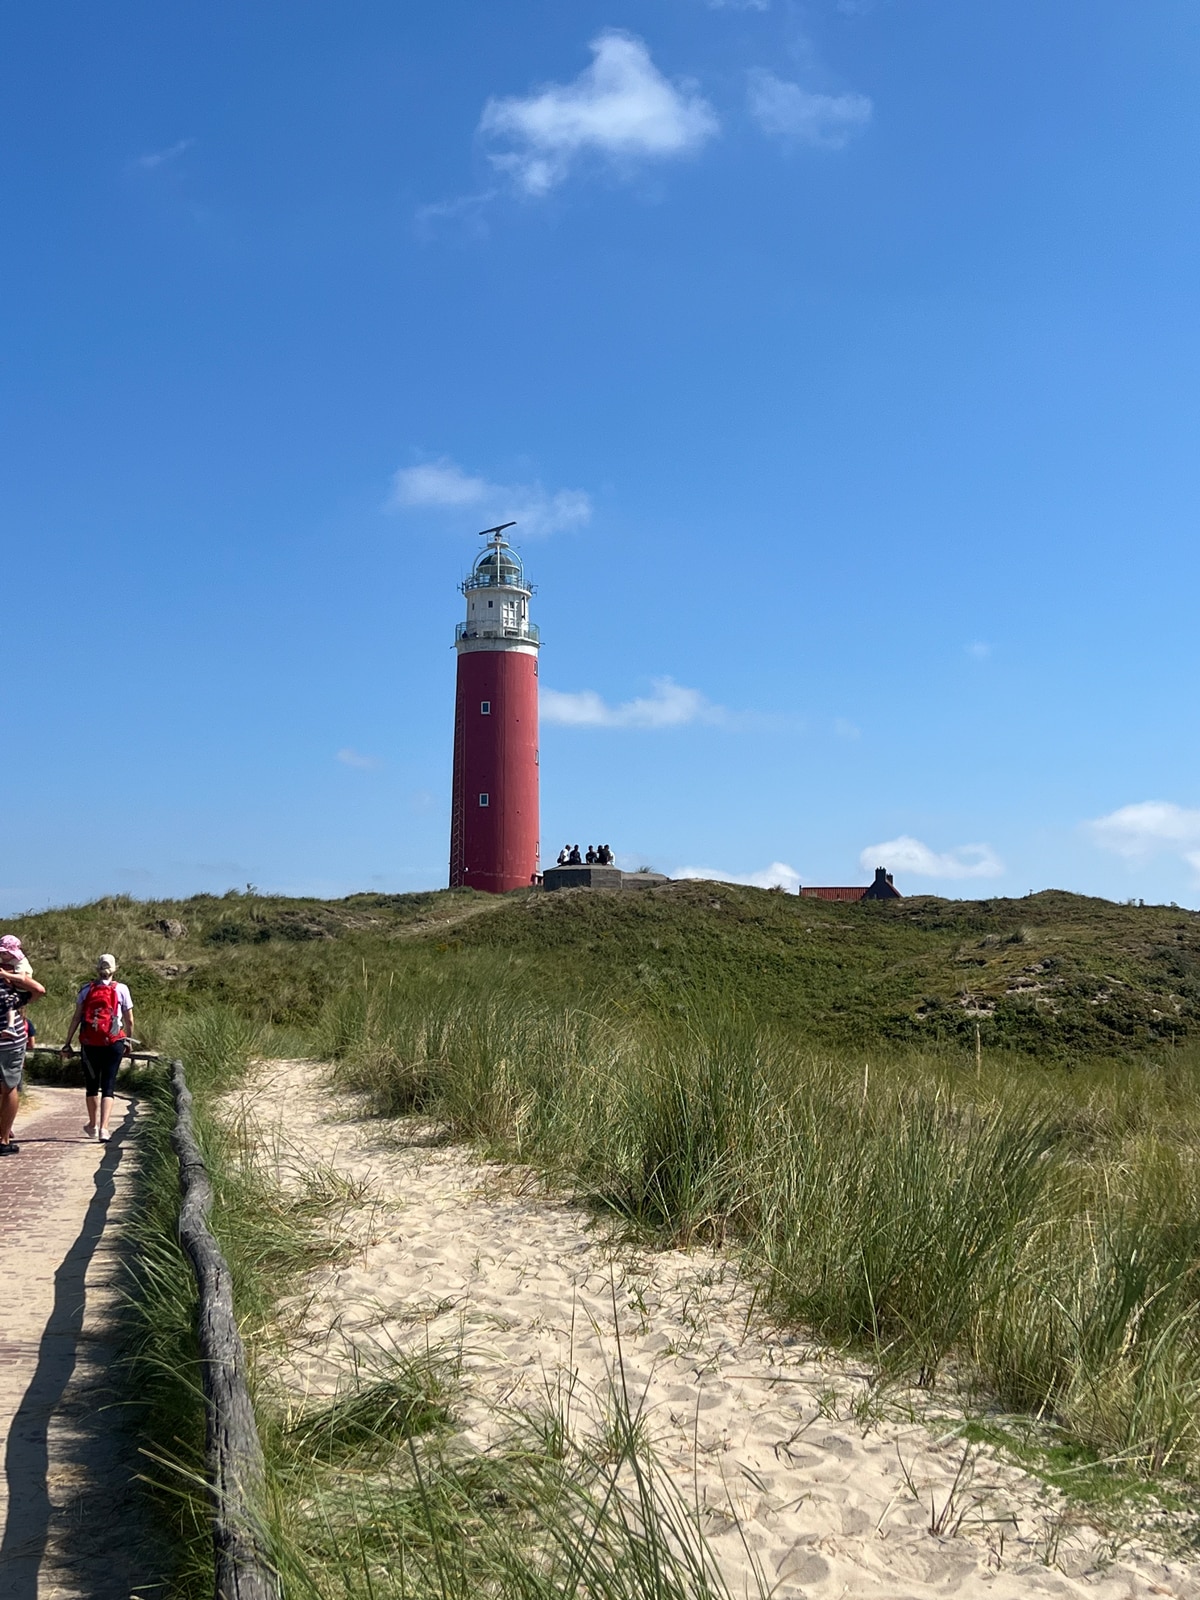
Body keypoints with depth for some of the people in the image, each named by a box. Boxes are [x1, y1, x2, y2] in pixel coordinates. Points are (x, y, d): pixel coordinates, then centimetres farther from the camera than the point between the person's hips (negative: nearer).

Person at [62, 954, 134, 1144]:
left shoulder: (86, 989, 5)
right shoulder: (121, 990, 1)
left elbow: (76, 1018, 0)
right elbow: (129, 1021, 3)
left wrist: (67, 1043, 3)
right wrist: (128, 1041, 18)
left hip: (89, 1044, 2)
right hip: (113, 1043, -2)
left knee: (92, 1085, 16)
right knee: (108, 1086, 2)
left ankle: (93, 1125, 32)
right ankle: (103, 1128, -12)